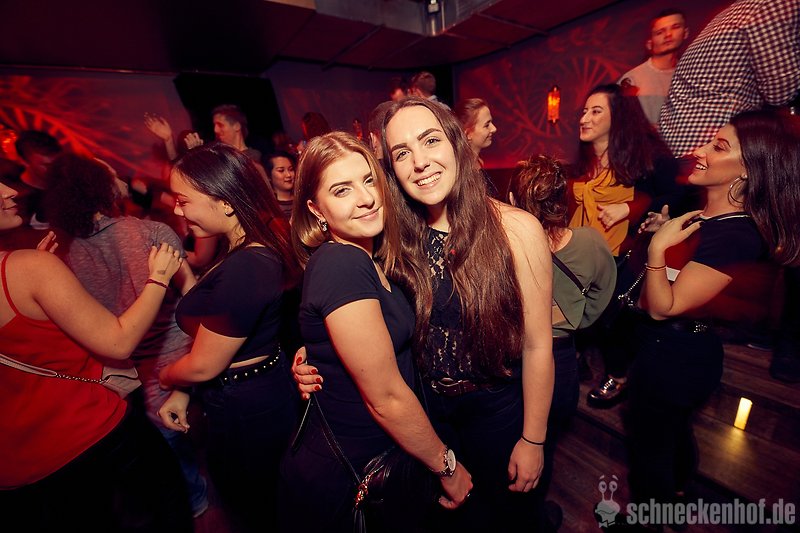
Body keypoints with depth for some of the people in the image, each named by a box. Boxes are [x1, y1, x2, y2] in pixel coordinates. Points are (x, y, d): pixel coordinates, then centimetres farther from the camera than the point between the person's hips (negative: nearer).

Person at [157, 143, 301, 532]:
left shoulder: (244, 270, -32)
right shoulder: (254, 249, -1)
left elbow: (203, 366, -20)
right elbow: (215, 333, 6)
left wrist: (164, 378, 1)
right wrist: (183, 392, 7)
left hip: (246, 413, -8)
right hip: (267, 393, 8)